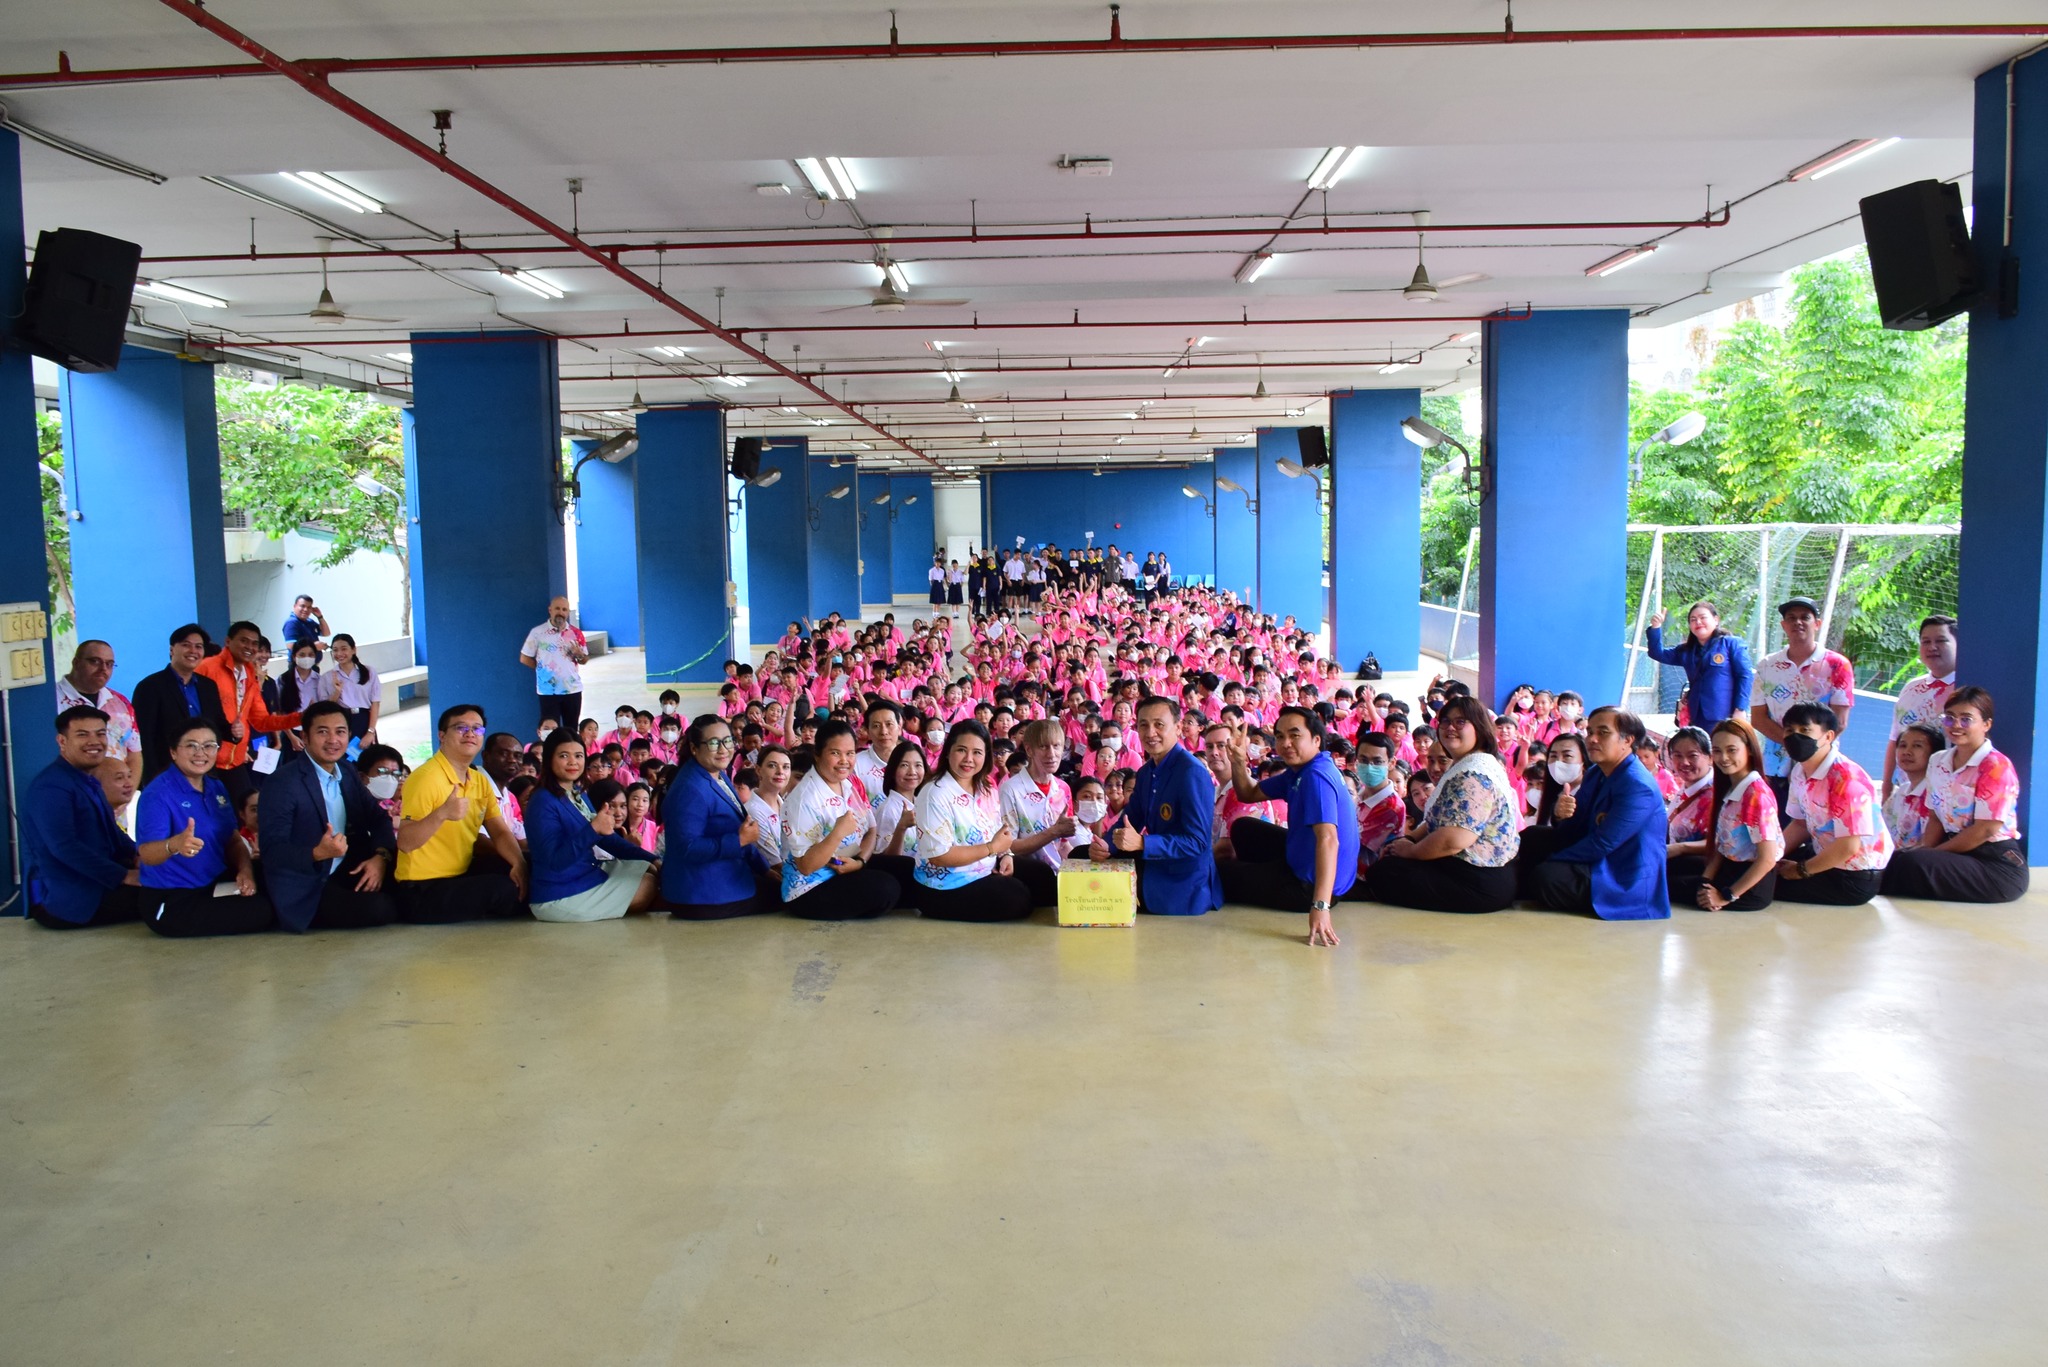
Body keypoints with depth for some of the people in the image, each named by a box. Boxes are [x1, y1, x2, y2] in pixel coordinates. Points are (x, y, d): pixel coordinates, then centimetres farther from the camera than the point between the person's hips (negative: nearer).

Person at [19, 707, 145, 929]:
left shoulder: (87, 781, 15)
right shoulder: (51, 787, -18)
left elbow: (110, 831, 18)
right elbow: (64, 846, -27)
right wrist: (124, 876, -24)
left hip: (95, 881, 10)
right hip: (64, 899, -10)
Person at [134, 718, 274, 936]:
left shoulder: (217, 788, 10)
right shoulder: (158, 794, -15)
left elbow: (233, 840, 12)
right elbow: (146, 854, -27)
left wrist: (245, 870, -10)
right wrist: (174, 845, -50)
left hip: (217, 885, 7)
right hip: (175, 902, -6)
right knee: (262, 912, -21)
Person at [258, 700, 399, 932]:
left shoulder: (348, 773, 9)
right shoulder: (282, 782, -15)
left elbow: (378, 819, 7)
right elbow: (272, 849, -21)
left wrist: (380, 857, -13)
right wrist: (318, 854, -40)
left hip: (347, 873, 7)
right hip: (305, 891, -6)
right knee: (381, 909, -25)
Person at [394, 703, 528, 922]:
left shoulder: (480, 780, 9)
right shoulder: (426, 777, -17)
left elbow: (500, 832, 6)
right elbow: (404, 843, -23)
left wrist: (519, 863, -14)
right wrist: (442, 814, -40)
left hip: (461, 875, 7)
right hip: (423, 890, -7)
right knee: (508, 889, -22)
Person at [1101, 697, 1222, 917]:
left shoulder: (1192, 773, -21)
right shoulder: (1146, 773, 7)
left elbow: (1197, 841, -25)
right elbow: (1128, 820, 11)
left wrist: (1142, 843, -34)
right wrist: (1104, 846, -11)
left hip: (1184, 887, -8)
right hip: (1155, 869, 8)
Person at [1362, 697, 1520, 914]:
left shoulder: (1474, 774, -21)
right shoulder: (1463, 768, 16)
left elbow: (1453, 841, -28)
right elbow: (1438, 822, 20)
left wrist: (1410, 851, -11)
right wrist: (1407, 840, 3)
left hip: (1479, 885, -11)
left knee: (1379, 875, -10)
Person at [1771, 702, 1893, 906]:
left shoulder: (1846, 779, -27)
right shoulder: (1799, 771, 1)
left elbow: (1848, 846, -27)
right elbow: (1800, 823, 13)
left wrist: (1802, 870, -15)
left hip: (1856, 877, -9)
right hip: (1825, 857, 9)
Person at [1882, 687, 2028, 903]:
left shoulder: (1996, 767, -12)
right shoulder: (1938, 763, 9)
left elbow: (1985, 830, -16)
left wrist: (1932, 853, -11)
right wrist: (1925, 851, -8)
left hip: (1996, 863, -6)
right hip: (1957, 851, 6)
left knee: (1912, 864, -26)